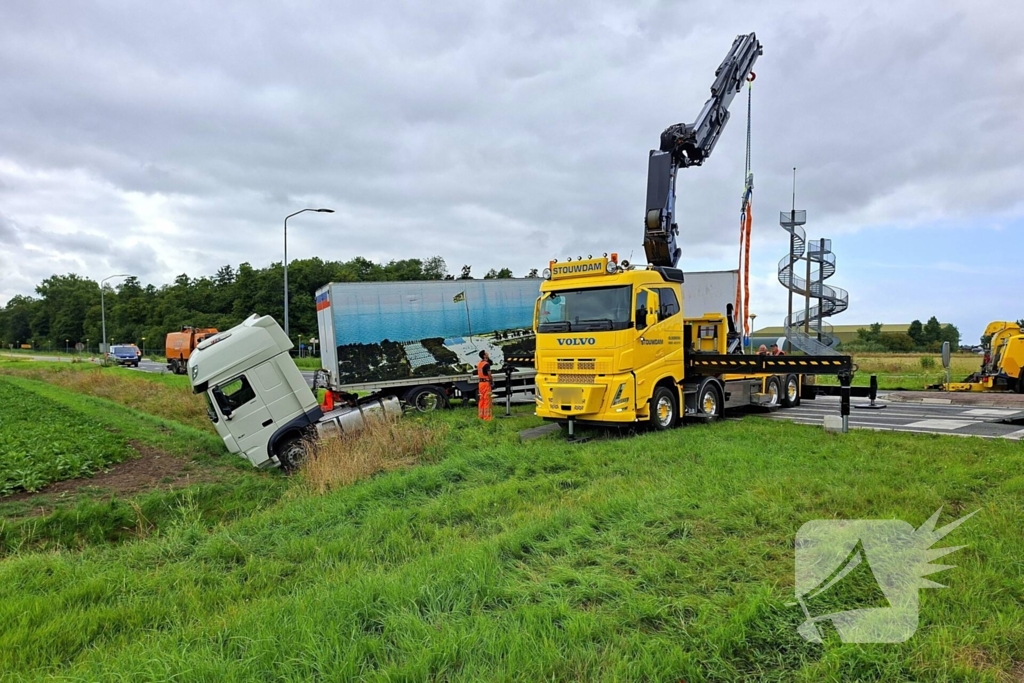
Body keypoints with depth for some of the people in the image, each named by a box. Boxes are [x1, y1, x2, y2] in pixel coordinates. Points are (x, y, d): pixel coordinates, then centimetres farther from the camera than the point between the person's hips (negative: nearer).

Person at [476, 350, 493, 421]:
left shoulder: (479, 364, 13)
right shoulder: (486, 364, -13)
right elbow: (489, 374, -16)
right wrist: (492, 382, -5)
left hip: (480, 383, 8)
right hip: (486, 383, -8)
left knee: (481, 400, 11)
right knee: (487, 400, -5)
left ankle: (481, 416, 14)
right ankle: (487, 417, -5)